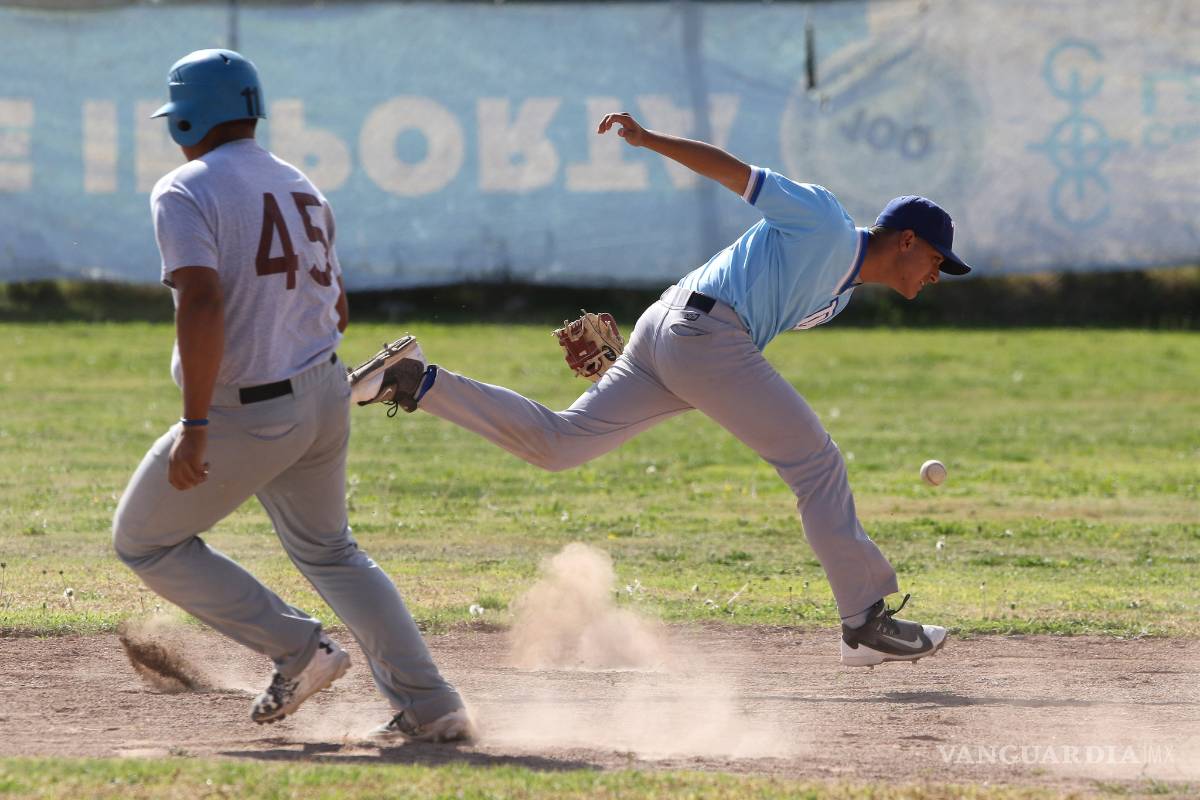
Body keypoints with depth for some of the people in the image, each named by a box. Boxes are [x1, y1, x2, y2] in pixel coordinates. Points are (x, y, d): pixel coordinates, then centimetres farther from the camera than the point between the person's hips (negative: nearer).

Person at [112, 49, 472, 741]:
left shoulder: (186, 192, -12)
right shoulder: (302, 189, 13)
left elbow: (203, 304, -25)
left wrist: (195, 426, -26)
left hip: (244, 416, -7)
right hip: (326, 395, 7)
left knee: (145, 543, 12)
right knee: (328, 551, 24)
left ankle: (299, 650, 3)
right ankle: (431, 706, 11)